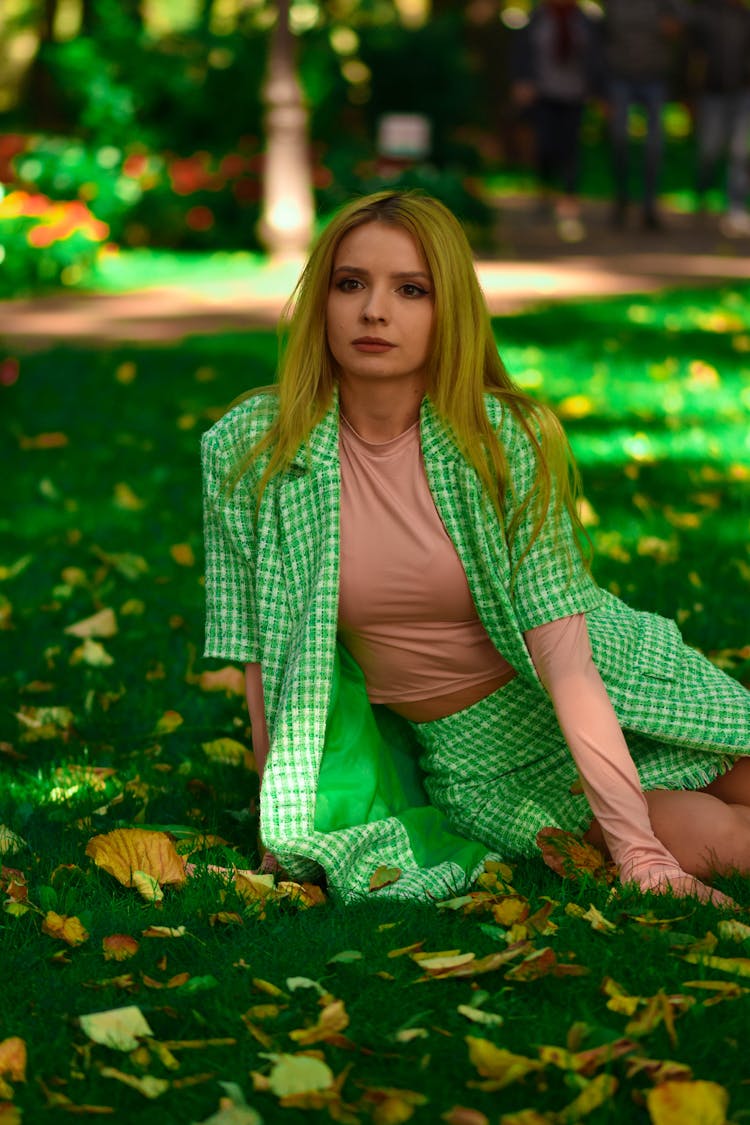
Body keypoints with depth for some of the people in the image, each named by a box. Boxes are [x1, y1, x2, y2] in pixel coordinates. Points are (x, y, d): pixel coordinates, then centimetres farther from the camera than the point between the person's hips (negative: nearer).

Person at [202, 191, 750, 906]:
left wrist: (638, 846, -28)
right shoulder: (247, 451, -14)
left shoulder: (510, 440, -17)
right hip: (472, 754, -1)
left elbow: (565, 655, -23)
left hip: (605, 689, 1)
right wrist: (285, 827, -4)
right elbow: (261, 659, -6)